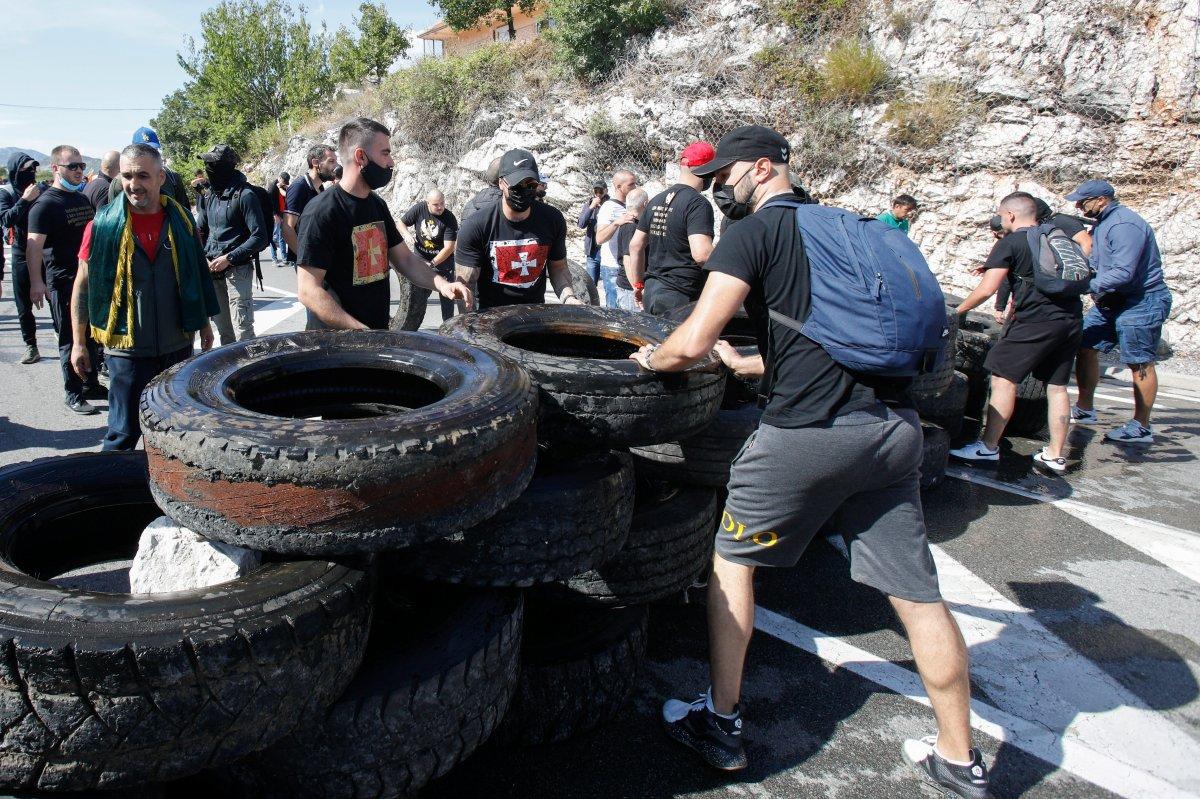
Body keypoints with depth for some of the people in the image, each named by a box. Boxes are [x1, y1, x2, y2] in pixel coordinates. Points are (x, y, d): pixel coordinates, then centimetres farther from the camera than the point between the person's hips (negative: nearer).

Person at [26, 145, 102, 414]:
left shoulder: (83, 199, 12)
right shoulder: (46, 204, -11)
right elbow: (34, 244, -19)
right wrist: (36, 282, -28)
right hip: (63, 282, -7)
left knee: (91, 336, 15)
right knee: (70, 340, 0)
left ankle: (91, 385, 28)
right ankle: (73, 394, 10)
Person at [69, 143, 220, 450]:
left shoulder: (180, 220, 1)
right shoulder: (103, 224, -7)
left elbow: (198, 273, 13)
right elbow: (83, 284, -1)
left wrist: (204, 321, 16)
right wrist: (78, 343, -2)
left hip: (178, 345, 3)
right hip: (127, 348, -3)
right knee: (124, 432, 2)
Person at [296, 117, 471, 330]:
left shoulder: (377, 204, 9)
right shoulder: (321, 211, -17)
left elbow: (404, 259, 12)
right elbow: (309, 290, -21)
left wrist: (442, 285, -7)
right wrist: (363, 334, -27)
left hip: (379, 335, 8)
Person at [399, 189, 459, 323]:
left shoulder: (449, 219, -20)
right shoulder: (419, 209, -12)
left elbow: (449, 247, -23)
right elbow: (401, 223, 0)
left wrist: (431, 264, -29)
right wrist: (407, 234, -23)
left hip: (443, 259, -2)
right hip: (420, 257, 2)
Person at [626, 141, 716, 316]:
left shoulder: (656, 201, 12)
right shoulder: (698, 204, -13)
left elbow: (635, 245, 16)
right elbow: (701, 253, -26)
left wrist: (639, 283, 25)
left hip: (652, 290, 8)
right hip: (680, 298, -8)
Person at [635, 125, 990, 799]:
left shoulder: (752, 234, -4)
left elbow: (693, 343, -14)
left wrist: (651, 358, 7)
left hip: (811, 432, -7)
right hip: (895, 426, 7)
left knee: (733, 555, 14)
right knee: (916, 590, 12)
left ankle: (721, 724, 21)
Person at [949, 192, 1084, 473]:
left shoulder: (1010, 243, -2)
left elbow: (987, 289, -10)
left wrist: (958, 310, 3)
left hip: (1036, 320, -7)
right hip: (1072, 320, 7)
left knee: (1004, 379, -2)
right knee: (1057, 386, 11)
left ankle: (988, 447, -1)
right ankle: (1055, 455, 15)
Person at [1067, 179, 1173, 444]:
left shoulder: (1125, 225, -23)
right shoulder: (1103, 223, 10)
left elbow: (1123, 273, -29)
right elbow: (1094, 262, 18)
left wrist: (1084, 286, -25)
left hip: (1141, 302, -10)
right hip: (1112, 301, 10)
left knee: (1140, 364, -2)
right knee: (1086, 347, 9)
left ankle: (1141, 427, 7)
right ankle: (1084, 410, 20)